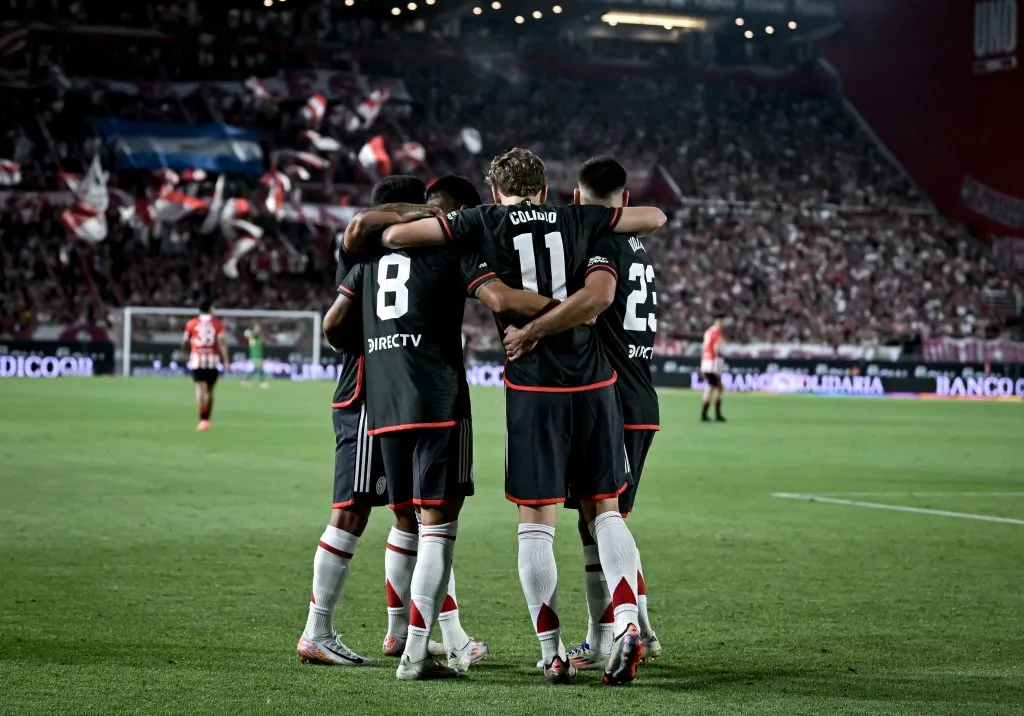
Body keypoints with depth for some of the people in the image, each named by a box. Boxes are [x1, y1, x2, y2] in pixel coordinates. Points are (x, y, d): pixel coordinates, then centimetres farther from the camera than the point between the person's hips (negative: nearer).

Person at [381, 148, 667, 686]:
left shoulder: (486, 222, 3)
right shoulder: (577, 219, 10)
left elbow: (394, 235, 2)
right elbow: (654, 218, 20)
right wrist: (605, 214, 35)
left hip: (533, 385, -2)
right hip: (593, 381, 3)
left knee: (536, 524, 4)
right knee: (604, 509, 13)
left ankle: (552, 654, 5)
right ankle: (627, 621, -5)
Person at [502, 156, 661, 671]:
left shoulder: (599, 241, -11)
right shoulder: (638, 248, 18)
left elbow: (597, 296, -32)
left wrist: (530, 331, -29)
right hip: (642, 404, 9)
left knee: (597, 522, -3)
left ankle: (601, 643, 1)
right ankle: (641, 633, 21)